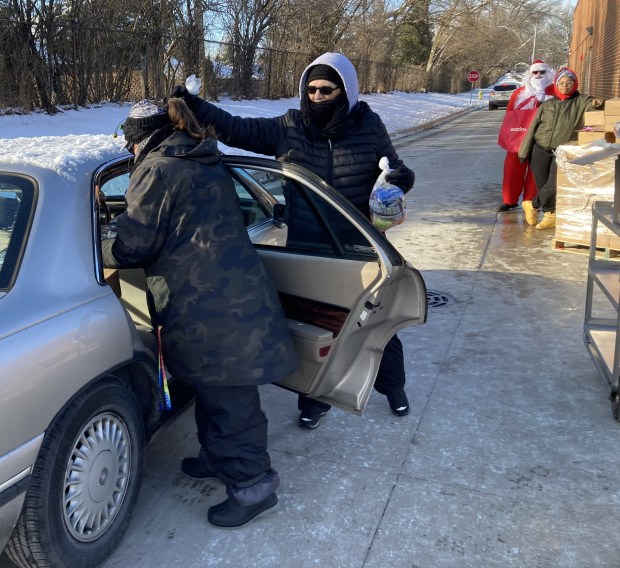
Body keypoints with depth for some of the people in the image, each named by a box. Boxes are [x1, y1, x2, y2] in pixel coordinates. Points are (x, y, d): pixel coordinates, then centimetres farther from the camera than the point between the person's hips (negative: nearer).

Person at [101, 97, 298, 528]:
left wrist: (97, 251, 11)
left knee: (226, 395, 0)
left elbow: (135, 245, -10)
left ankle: (254, 485, 11)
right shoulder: (206, 164, 17)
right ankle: (219, 457, 38)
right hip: (238, 292, 9)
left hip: (208, 305, -9)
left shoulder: (157, 169, -9)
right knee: (218, 387, 22)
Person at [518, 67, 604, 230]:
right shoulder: (546, 105, 11)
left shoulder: (580, 101, 5)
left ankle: (533, 205, 12)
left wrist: (596, 102, -39)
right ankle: (550, 215, 21)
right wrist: (524, 152, 8)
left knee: (554, 186, -14)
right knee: (542, 185, 1)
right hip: (540, 151, 2)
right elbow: (533, 128, 12)